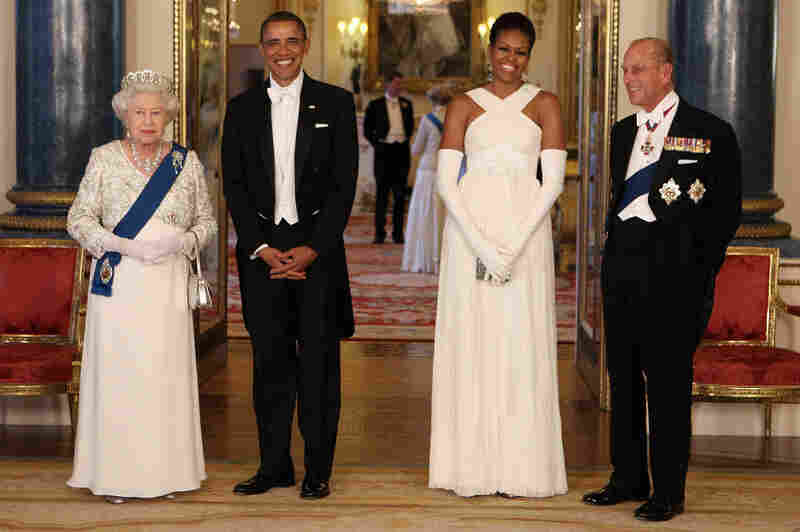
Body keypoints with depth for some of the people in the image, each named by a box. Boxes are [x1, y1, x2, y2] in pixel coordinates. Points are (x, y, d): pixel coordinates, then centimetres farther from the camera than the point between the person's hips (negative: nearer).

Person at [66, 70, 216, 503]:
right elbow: (78, 218, 1)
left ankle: (164, 470, 11)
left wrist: (181, 242, -10)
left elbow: (207, 220, 11)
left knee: (166, 372, 1)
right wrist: (125, 245, -14)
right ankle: (115, 473, 6)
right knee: (117, 371, -3)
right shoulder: (104, 159, 4)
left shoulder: (187, 162, 8)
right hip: (118, 284, -1)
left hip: (168, 285, 1)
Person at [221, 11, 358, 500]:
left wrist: (311, 249, -11)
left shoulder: (335, 103, 2)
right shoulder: (242, 108, 9)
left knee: (319, 359, 0)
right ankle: (275, 465, 14)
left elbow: (344, 184, -2)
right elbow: (235, 185, 6)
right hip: (262, 249, 2)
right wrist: (261, 249, -6)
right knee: (270, 359, 5)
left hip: (317, 247, -2)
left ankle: (319, 469, 8)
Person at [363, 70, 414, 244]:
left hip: (402, 151, 3)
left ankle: (398, 232, 10)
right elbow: (367, 130, 5)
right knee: (382, 193, -1)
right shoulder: (375, 105, 2)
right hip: (384, 151, -3)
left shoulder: (406, 104, 11)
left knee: (400, 194, 4)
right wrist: (377, 144, -4)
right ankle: (380, 232, 4)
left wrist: (405, 140, 12)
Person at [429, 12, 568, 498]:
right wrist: (480, 244, -11)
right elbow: (446, 181, 1)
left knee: (522, 343, -1)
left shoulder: (544, 104, 8)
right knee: (470, 341, 1)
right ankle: (473, 465, 9)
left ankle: (522, 467, 7)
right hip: (469, 230, 1)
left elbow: (554, 180, 0)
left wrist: (516, 244, -11)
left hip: (526, 232, 0)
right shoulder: (464, 106, 9)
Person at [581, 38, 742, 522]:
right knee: (623, 378, 11)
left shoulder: (710, 133, -3)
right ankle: (629, 480, 22)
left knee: (668, 382, -3)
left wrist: (701, 272, -7)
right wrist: (613, 254, 12)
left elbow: (727, 209, -3)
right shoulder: (624, 132, 16)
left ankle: (668, 491, 5)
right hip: (622, 266, 6)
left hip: (674, 270, -6)